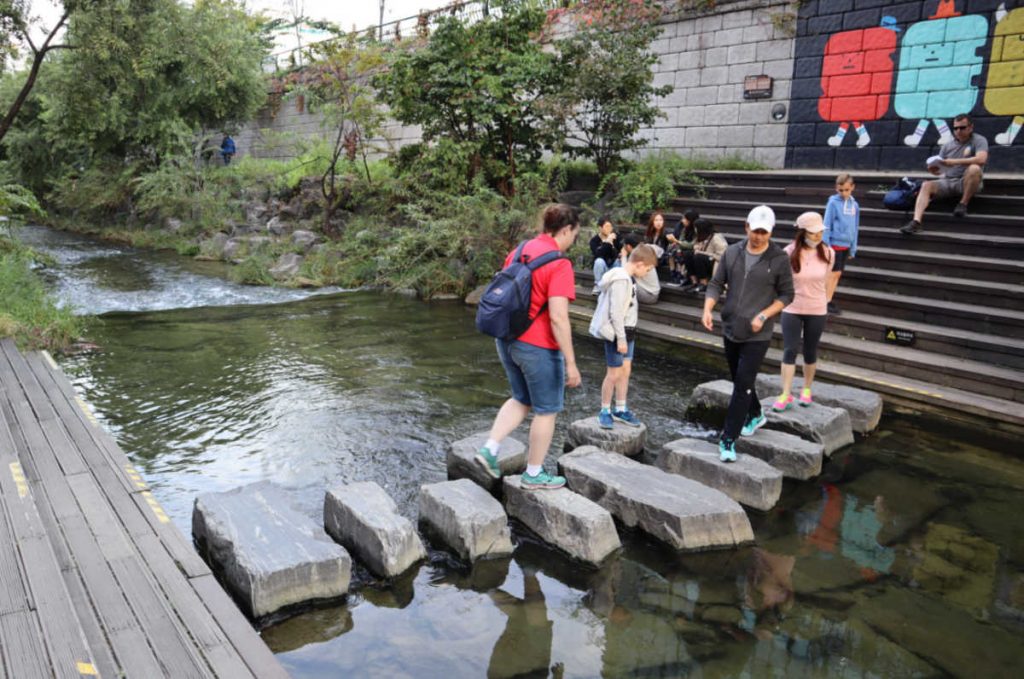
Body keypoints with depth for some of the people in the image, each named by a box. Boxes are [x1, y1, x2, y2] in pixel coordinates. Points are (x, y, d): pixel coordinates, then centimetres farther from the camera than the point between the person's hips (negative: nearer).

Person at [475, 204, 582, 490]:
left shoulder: (519, 251, 6)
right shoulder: (559, 264, -18)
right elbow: (558, 318, -23)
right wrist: (571, 363, -18)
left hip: (507, 340, 7)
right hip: (538, 347, -7)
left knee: (521, 400, 26)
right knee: (546, 411, 12)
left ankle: (489, 449, 15)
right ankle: (534, 474, 23)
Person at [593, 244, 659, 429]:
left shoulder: (627, 278, 9)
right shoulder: (621, 280, -21)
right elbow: (616, 313, -23)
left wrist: (627, 336, 16)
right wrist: (621, 338, -21)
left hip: (627, 332, 9)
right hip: (617, 334, -9)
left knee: (626, 371, 13)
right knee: (614, 373, -1)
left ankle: (620, 410, 23)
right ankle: (605, 411, 12)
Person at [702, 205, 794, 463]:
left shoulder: (779, 259, -7)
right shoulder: (732, 252, 2)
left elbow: (786, 295, -1)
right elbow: (716, 284, 6)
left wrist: (763, 316, -14)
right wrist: (707, 309, -11)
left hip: (757, 335, -4)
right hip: (730, 329, 5)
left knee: (743, 384, -9)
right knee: (739, 380, 20)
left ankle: (728, 441, -4)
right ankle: (755, 415, 47)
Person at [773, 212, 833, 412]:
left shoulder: (827, 253, -6)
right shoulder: (789, 252, -12)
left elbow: (827, 281, 7)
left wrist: (824, 301, 13)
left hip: (817, 311, 2)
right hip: (792, 309, -2)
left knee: (810, 352, 13)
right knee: (789, 350, -4)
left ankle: (807, 390, 30)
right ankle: (786, 394, 1)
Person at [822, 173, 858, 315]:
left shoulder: (854, 205, 7)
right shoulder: (833, 202, -9)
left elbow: (855, 228, 13)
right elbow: (827, 225, -8)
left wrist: (853, 249, 12)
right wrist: (826, 244, -12)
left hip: (846, 245, 6)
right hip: (834, 243, -6)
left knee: (837, 274, 10)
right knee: (833, 273, -4)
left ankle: (829, 300, 18)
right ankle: (826, 302, 3)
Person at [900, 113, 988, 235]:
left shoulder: (979, 141, 2)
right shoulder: (947, 146, 16)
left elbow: (981, 159, -18)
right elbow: (941, 169, 15)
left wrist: (954, 162, -21)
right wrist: (934, 169, -10)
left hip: (967, 183, -4)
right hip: (947, 182, 4)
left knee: (974, 168, -35)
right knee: (926, 185, -24)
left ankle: (963, 204, -18)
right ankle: (916, 222, -39)